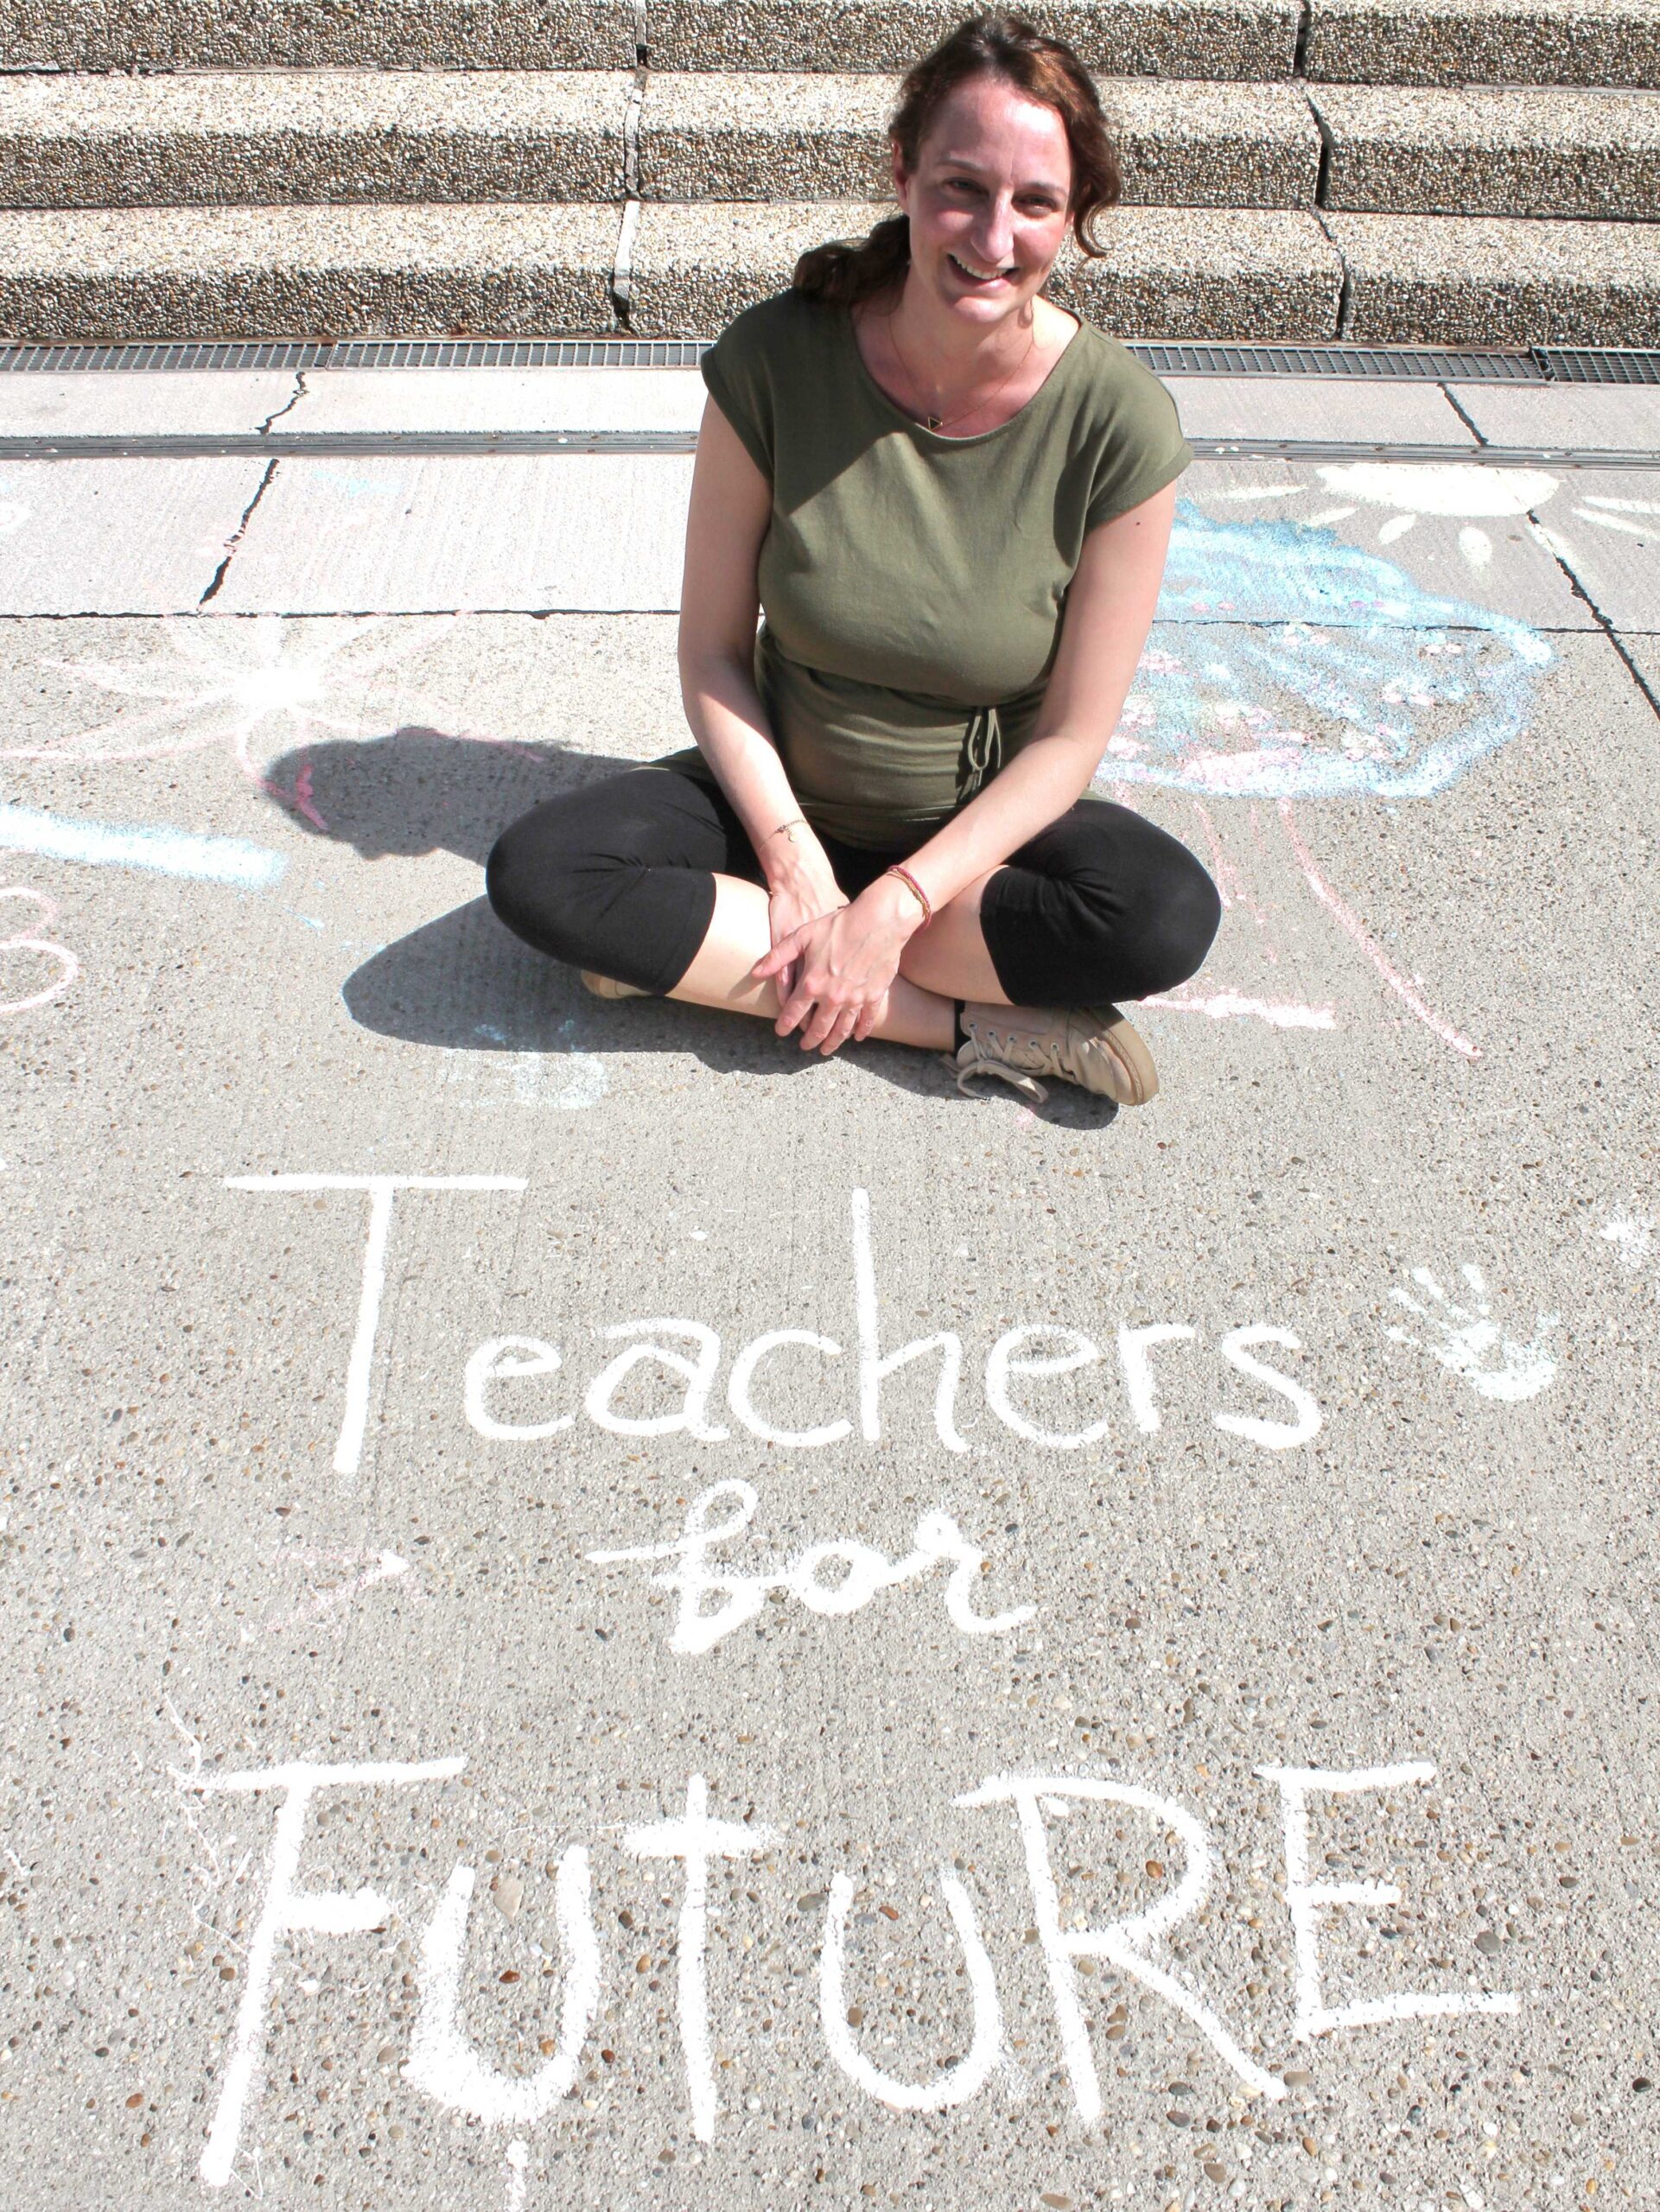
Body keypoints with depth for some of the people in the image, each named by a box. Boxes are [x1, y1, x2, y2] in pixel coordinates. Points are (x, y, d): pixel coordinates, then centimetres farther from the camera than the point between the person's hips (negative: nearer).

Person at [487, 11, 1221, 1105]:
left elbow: (1071, 738, -13)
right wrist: (794, 857, -19)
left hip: (985, 823, -1)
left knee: (1170, 915, -31)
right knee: (538, 874, -25)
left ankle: (716, 956, -20)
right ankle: (972, 1022, -21)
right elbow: (712, 653, -7)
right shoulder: (775, 358, -14)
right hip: (783, 798, 2)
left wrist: (894, 904, -22)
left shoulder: (1121, 421, -16)